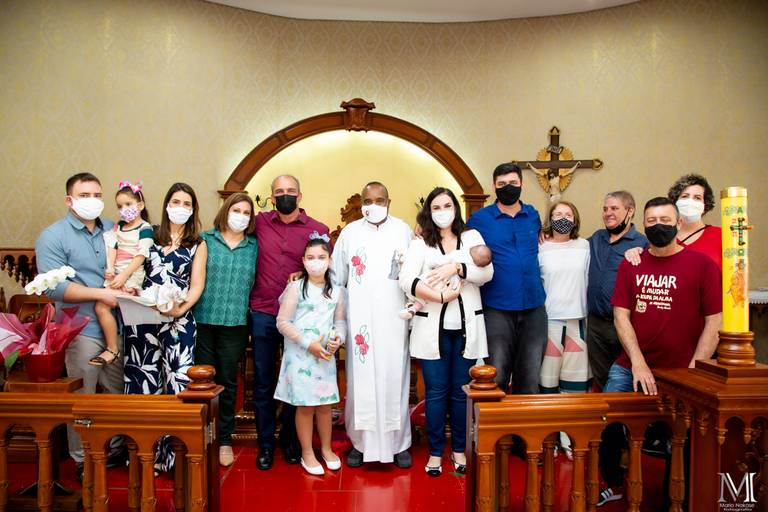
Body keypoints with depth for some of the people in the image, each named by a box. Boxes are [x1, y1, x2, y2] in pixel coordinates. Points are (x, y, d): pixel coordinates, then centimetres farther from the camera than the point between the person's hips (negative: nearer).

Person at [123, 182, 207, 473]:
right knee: (144, 381, 5)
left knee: (179, 383, -7)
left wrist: (181, 308, -16)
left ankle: (173, 453, 5)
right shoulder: (150, 236, 13)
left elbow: (197, 285, 1)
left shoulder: (198, 244, 9)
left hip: (179, 321, -1)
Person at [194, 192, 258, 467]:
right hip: (203, 320, 0)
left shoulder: (254, 246, 7)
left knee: (227, 381, 9)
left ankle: (225, 439, 23)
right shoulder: (206, 239, 4)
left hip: (235, 323, 1)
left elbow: (256, 281, 11)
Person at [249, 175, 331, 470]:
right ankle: (265, 443, 24)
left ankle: (290, 440, 29)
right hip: (262, 315, 1)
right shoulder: (259, 223, 4)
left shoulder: (318, 230, -1)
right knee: (263, 381, 9)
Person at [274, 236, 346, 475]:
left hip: (326, 356, 3)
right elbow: (282, 322, -9)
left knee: (325, 404, 11)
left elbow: (341, 320, 9)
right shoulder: (296, 288, -7)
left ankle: (326, 448, 30)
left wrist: (338, 338, -13)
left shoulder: (336, 291, 5)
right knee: (305, 406, 4)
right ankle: (307, 453, 20)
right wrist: (308, 344, -15)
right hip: (300, 356, -3)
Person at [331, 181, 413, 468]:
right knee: (360, 379, 4)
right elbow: (336, 276, 10)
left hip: (393, 319, 0)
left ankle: (398, 443, 17)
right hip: (360, 319, 0)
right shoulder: (349, 232, 7)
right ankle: (360, 442, 18)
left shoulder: (403, 230, 7)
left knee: (394, 378, 3)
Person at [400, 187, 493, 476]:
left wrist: (455, 267, -19)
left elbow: (487, 273, -6)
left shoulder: (472, 237, 9)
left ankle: (459, 449, 25)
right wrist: (442, 297, -18)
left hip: (467, 327, 1)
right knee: (436, 392, 5)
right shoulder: (420, 243, 4)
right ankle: (435, 452, 19)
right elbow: (406, 280, -11)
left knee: (461, 391, 9)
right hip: (433, 328, -1)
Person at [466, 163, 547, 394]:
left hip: (533, 307, 3)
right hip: (497, 309, -3)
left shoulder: (533, 215, 10)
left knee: (530, 379, 10)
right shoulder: (479, 218, 0)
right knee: (496, 378, 3)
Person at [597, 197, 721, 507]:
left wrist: (694, 371, -12)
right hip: (630, 367, 3)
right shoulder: (630, 265, 5)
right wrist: (637, 363, -12)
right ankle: (615, 485, 25)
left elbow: (714, 322, -5)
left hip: (679, 373, -2)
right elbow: (621, 315, 0)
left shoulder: (702, 264, -3)